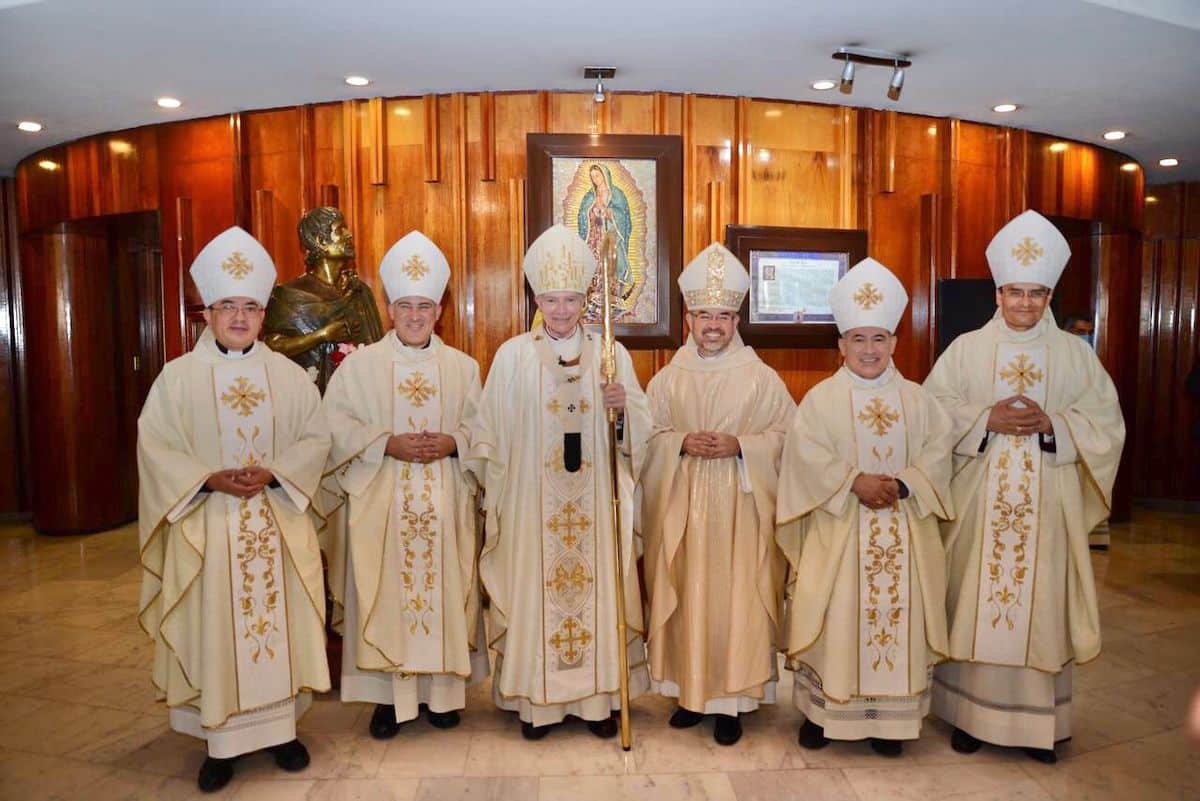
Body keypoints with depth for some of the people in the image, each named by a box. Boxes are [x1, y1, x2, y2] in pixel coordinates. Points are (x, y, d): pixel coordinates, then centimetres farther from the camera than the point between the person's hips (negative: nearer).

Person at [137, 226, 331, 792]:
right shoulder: (178, 375, 1)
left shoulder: (288, 374, 4)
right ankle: (221, 742, 18)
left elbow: (316, 437, 2)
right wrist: (211, 478, -16)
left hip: (277, 522, 1)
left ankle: (280, 727, 22)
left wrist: (273, 472, -14)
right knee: (215, 628, 4)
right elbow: (155, 446, -2)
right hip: (207, 523, -1)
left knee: (277, 621, 7)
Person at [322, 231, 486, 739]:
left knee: (444, 589, 5)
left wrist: (452, 442, -13)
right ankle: (388, 695, 16)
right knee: (383, 593, 1)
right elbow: (336, 425, -3)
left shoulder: (463, 367, 7)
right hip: (380, 502, -1)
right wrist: (387, 444, -15)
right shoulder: (360, 364, 3)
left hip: (445, 503, 1)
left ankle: (442, 689, 21)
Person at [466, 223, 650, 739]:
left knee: (597, 588, 7)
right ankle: (536, 700, 23)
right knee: (534, 589, 6)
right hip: (531, 503, -1)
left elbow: (641, 430, 4)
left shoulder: (611, 353, 3)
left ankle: (599, 695, 24)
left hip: (595, 505, 1)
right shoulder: (513, 355, 0)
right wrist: (496, 495, 0)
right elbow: (490, 432, 3)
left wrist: (624, 406, -16)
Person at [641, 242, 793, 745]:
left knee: (736, 599, 1)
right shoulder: (668, 378, 5)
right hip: (681, 505, 2)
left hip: (740, 505, -2)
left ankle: (731, 700, 15)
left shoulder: (761, 378, 0)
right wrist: (681, 443, -12)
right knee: (687, 596, 7)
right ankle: (692, 692, 23)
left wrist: (740, 446, -14)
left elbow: (786, 434, 0)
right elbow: (647, 437, 7)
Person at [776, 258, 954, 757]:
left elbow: (936, 452, 1)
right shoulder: (821, 397, 1)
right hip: (838, 528, -2)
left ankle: (888, 716, 18)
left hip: (903, 528, 3)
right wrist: (855, 482, -19)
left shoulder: (916, 399, 9)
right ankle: (822, 710, 17)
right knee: (834, 617, 1)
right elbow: (807, 454, -10)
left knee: (897, 614, 4)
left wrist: (904, 484, -15)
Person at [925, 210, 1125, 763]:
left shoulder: (1076, 354, 5)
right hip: (979, 500, -1)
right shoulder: (966, 349, 2)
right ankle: (970, 713, 18)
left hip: (1046, 504, 1)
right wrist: (988, 418, -16)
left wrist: (1051, 423, -14)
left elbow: (1106, 423, 3)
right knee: (974, 602, 4)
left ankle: (1037, 720, 21)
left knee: (1039, 604, 6)